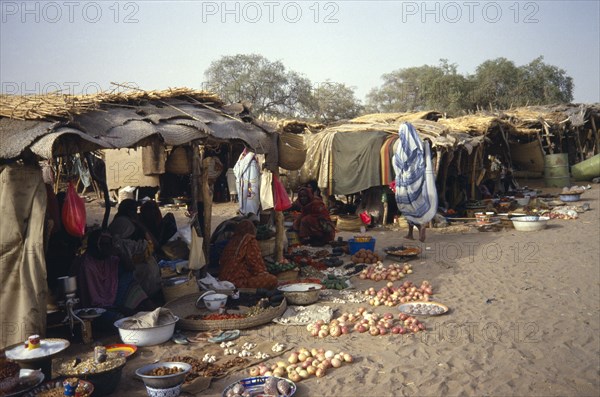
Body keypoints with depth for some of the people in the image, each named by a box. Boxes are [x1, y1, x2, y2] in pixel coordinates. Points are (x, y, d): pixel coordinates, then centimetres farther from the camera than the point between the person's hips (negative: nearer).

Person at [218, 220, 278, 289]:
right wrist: (264, 273, 17)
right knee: (273, 280, -9)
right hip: (239, 282, -9)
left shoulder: (231, 241, 12)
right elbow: (256, 263, -4)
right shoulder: (251, 242, -7)